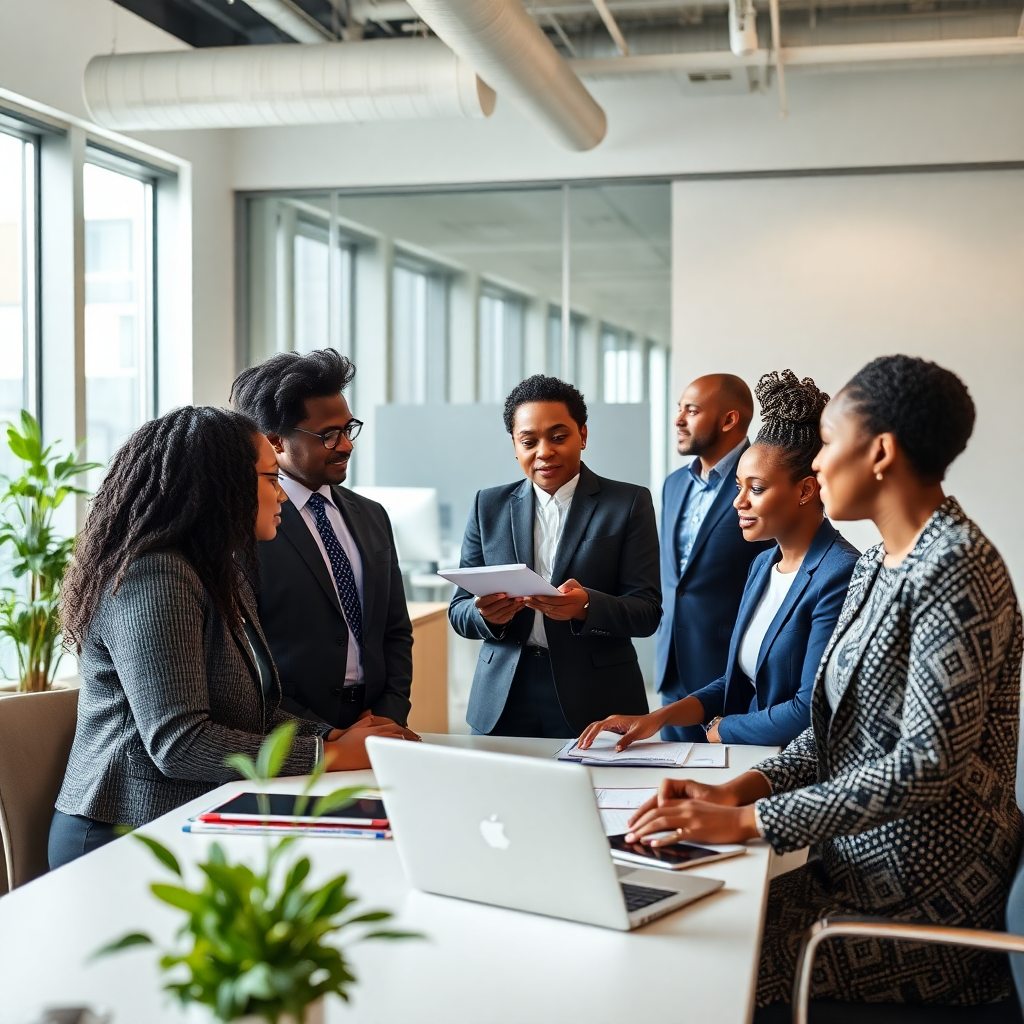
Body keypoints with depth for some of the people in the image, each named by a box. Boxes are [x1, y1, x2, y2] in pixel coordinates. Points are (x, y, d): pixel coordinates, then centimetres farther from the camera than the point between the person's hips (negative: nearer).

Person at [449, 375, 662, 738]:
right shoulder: (489, 505, 8)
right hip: (503, 705, 2)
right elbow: (458, 610, 7)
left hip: (595, 705, -2)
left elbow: (647, 612, -6)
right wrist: (487, 615, -17)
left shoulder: (629, 503, 0)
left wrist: (585, 606, -26)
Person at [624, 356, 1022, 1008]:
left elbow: (931, 761, -24)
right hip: (860, 864, 8)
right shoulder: (877, 564, 11)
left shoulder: (955, 569, -18)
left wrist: (748, 821, -24)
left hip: (925, 893, -8)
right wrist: (739, 790, -3)